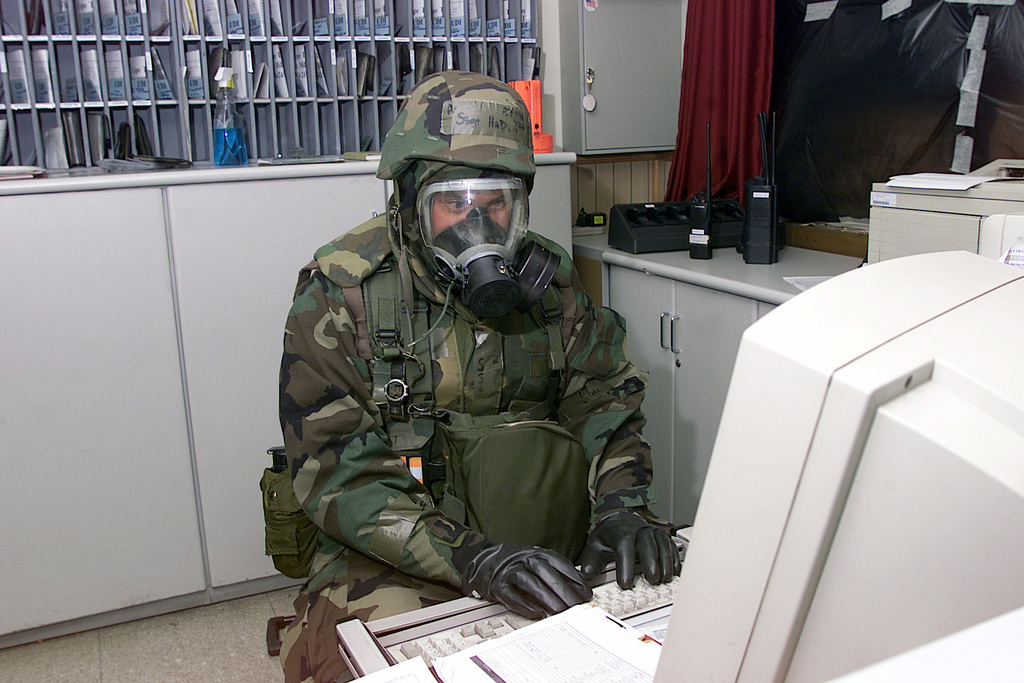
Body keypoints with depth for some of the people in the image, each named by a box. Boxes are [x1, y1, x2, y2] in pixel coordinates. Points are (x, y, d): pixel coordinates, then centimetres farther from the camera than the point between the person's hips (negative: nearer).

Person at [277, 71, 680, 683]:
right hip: (396, 556, -3)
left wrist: (622, 506, -11)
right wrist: (470, 557, -27)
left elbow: (605, 394, 8)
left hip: (545, 538, 4)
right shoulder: (340, 292, -9)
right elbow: (337, 470, -14)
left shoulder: (547, 276, 4)